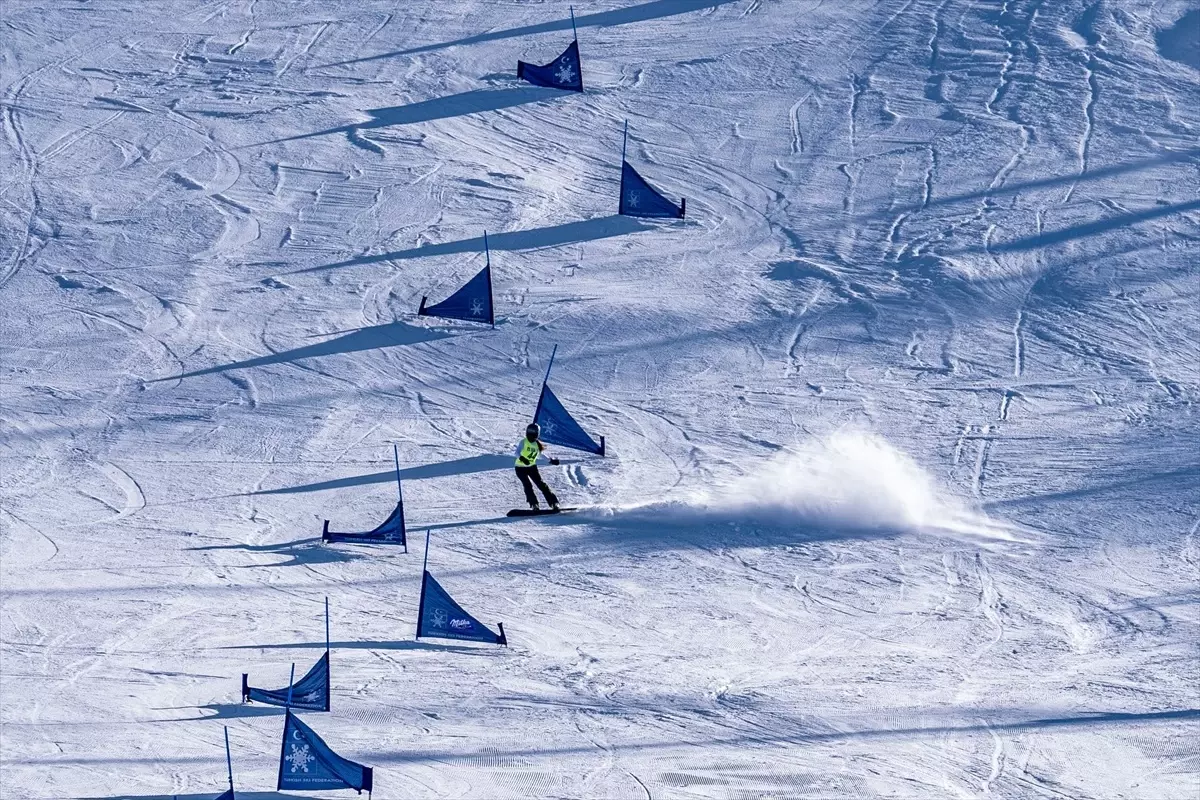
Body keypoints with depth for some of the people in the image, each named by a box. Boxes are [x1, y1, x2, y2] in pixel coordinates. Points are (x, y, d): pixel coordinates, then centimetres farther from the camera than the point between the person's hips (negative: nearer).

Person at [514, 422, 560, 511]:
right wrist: (522, 458, -48)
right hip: (521, 468, -3)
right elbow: (517, 452, -28)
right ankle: (534, 505, -16)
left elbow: (541, 454, 19)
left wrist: (551, 460, 21)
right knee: (528, 485, -19)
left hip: (532, 467, 3)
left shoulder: (537, 445, 0)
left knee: (541, 484, -5)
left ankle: (554, 503, -4)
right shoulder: (523, 442, -13)